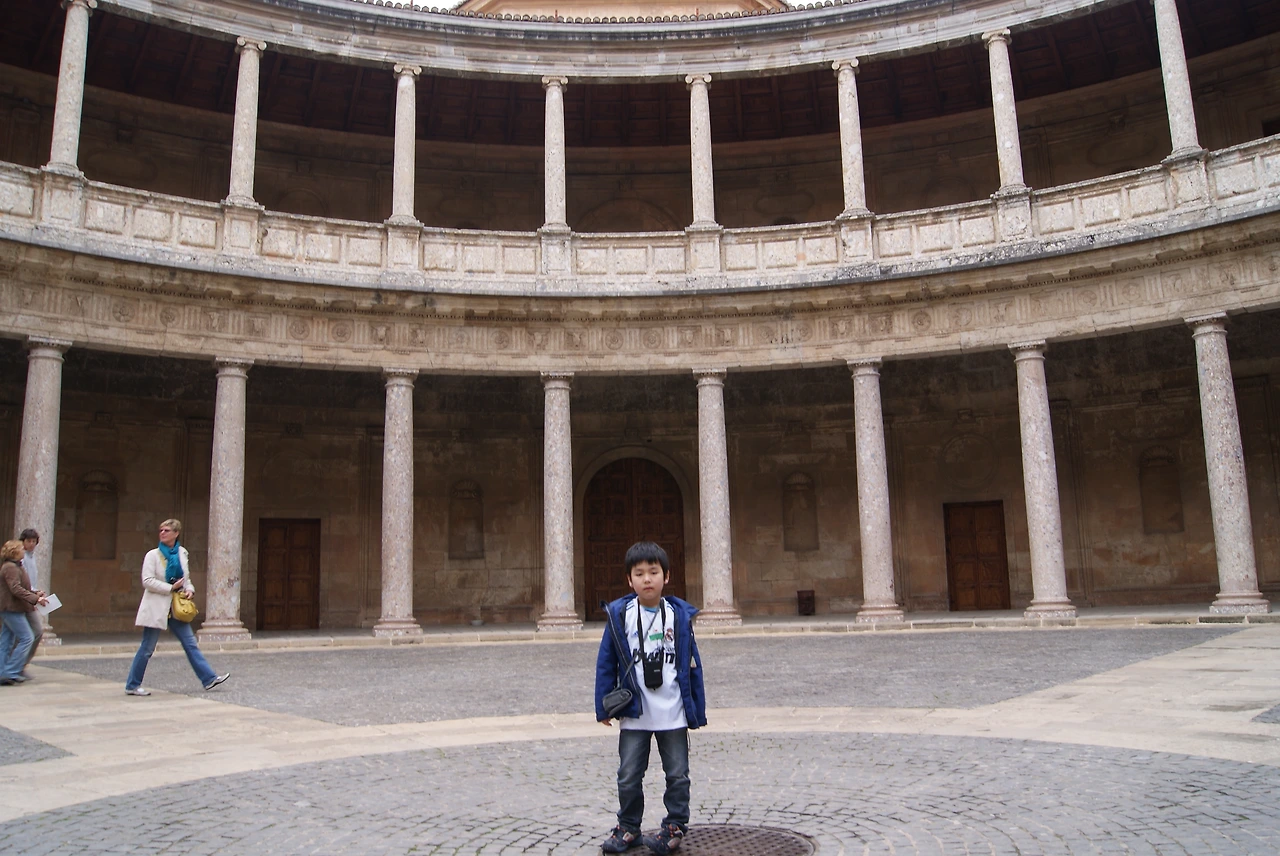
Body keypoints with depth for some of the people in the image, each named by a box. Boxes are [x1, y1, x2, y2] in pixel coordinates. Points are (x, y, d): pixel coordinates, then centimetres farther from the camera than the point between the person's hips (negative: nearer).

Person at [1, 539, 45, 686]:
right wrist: (36, 599, -24)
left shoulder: (15, 566, 18)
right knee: (26, 638, -10)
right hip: (12, 609, -11)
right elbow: (16, 589, -23)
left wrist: (35, 594, 13)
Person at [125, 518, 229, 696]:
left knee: (190, 643, 4)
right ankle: (132, 685, 12)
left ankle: (209, 678, 4)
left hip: (176, 607, 5)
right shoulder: (153, 555, -5)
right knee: (147, 648, 0)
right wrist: (171, 588, -17)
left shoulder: (182, 553, 9)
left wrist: (189, 589, -1)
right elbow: (147, 581, -13)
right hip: (157, 607, -5)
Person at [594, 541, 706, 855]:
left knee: (677, 775, 10)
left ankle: (675, 826, 25)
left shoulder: (680, 615, -3)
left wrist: (697, 710, 3)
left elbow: (692, 664, 2)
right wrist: (603, 707, -2)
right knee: (628, 776, 9)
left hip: (674, 714, 0)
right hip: (633, 714, 0)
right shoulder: (619, 615, -5)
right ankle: (628, 828, 26)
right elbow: (605, 664, -1)